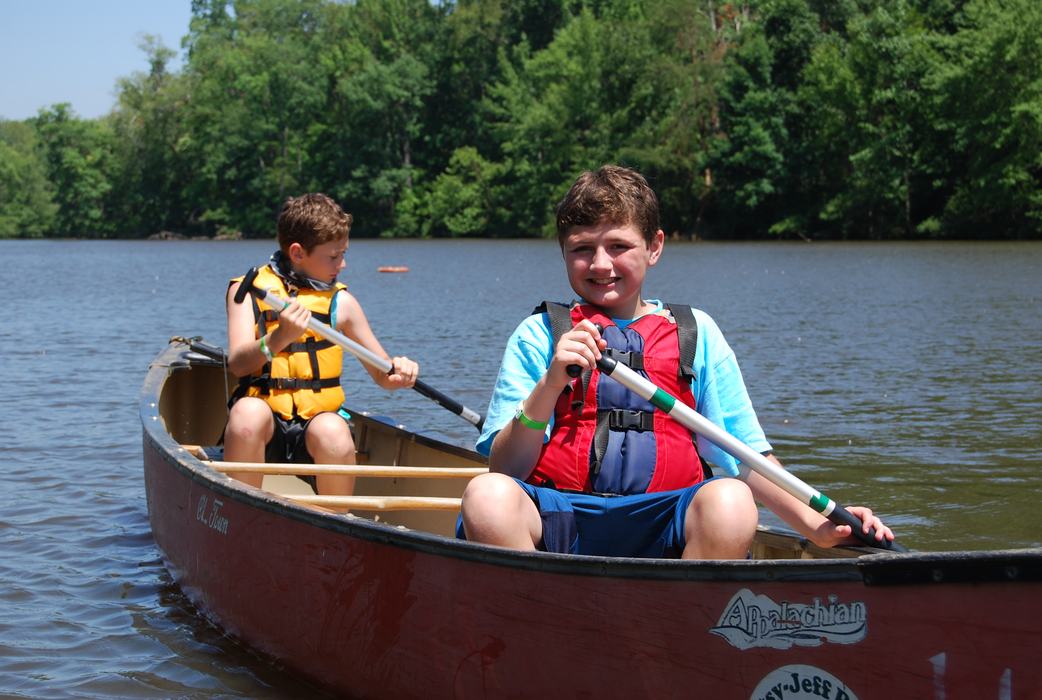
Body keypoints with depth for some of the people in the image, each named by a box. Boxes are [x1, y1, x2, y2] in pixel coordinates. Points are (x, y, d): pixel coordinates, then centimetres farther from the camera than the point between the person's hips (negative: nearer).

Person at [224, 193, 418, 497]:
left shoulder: (340, 301, 10)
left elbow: (382, 374, 14)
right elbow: (238, 363, -11)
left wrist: (399, 372, -10)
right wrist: (280, 337, -29)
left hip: (320, 418, 1)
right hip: (264, 426, -1)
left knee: (333, 434, -32)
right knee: (248, 411, -34)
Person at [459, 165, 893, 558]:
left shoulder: (696, 334, 18)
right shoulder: (539, 335, 12)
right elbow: (506, 470, 3)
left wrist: (815, 525, 0)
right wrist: (550, 384, -13)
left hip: (663, 532, 1)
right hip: (559, 524, -1)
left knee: (729, 502, -32)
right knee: (487, 496, -33)